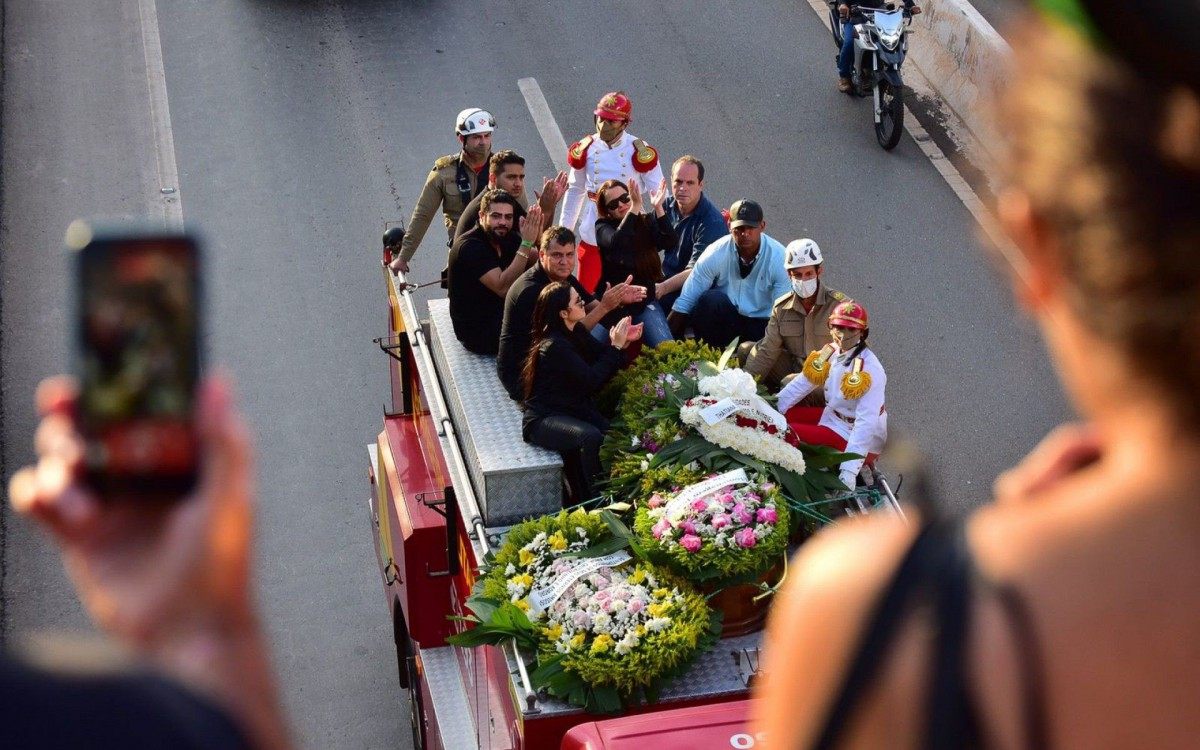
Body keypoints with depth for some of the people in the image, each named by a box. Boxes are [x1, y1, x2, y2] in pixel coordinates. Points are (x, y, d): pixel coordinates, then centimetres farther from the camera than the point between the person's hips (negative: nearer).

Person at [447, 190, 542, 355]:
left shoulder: (508, 239, 3)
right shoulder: (469, 247, -21)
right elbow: (503, 288, -31)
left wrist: (538, 235, -26)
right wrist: (526, 243, -34)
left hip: (503, 319, 8)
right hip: (477, 334, -8)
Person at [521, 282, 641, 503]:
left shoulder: (574, 332, 7)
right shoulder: (554, 346, -21)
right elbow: (591, 380, -22)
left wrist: (620, 342, -9)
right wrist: (616, 346, -16)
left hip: (572, 409, 8)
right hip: (544, 420, -8)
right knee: (591, 437, -34)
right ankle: (589, 501, -21)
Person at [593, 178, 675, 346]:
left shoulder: (646, 223, 9)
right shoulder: (603, 228, 1)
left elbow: (669, 242, -9)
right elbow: (616, 242, -24)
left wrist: (658, 208, -18)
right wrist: (635, 208, -31)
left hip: (645, 297, 2)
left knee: (665, 347, -21)